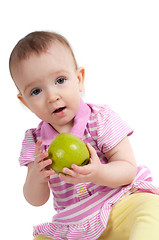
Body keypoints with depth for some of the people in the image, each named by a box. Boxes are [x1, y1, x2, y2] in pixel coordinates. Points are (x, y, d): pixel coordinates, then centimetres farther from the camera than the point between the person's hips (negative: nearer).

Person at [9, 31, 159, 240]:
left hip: (120, 206, -4)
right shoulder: (35, 141, 1)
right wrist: (36, 178, -24)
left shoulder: (101, 119, -8)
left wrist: (97, 174, -33)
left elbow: (128, 169, -11)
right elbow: (36, 200, 1)